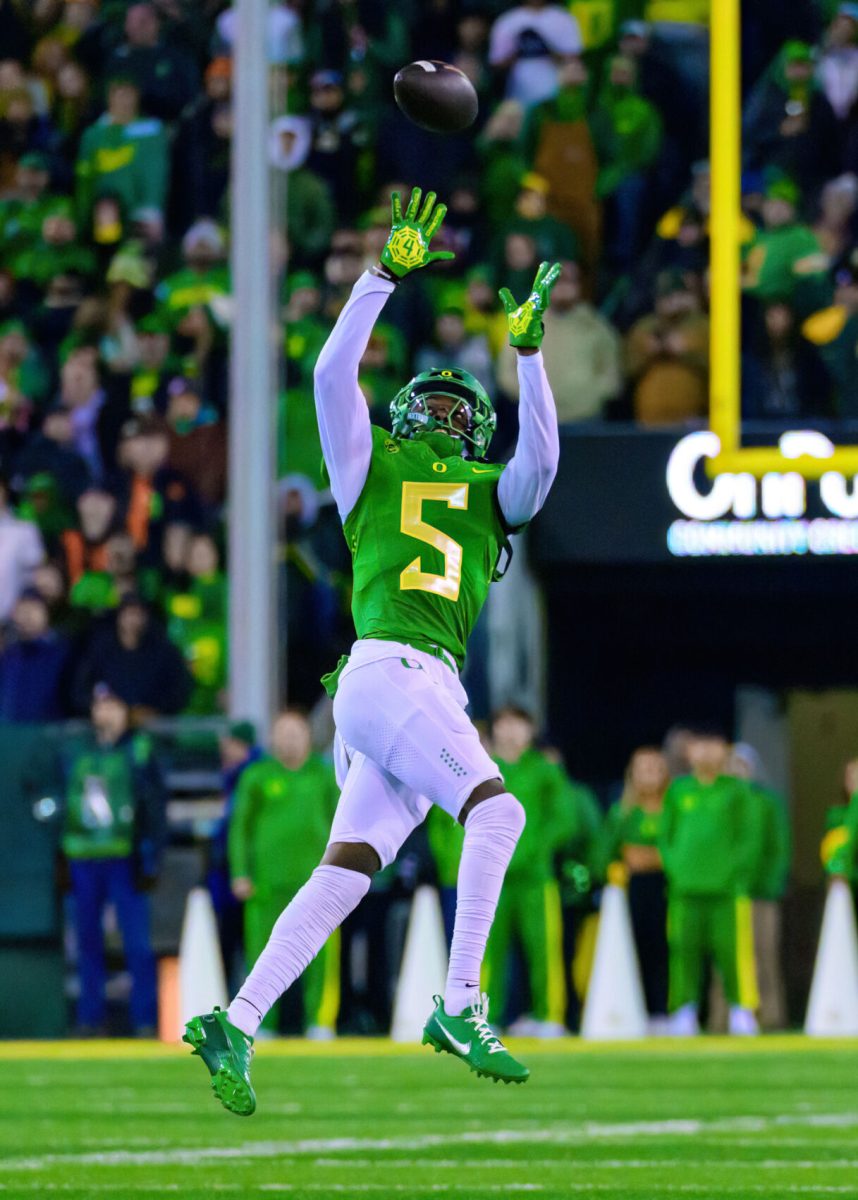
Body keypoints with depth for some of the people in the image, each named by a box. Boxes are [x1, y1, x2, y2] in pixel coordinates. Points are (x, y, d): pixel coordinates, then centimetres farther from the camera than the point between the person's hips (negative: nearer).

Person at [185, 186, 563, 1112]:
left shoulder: (490, 496, 26)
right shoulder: (372, 470, 16)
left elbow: (540, 457, 8)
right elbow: (333, 374, 6)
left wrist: (528, 354, 0)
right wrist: (383, 277, 2)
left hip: (433, 688, 5)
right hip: (386, 669, -5)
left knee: (342, 877, -1)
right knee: (496, 808, -21)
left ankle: (236, 1026, -3)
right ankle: (459, 1008, -23)